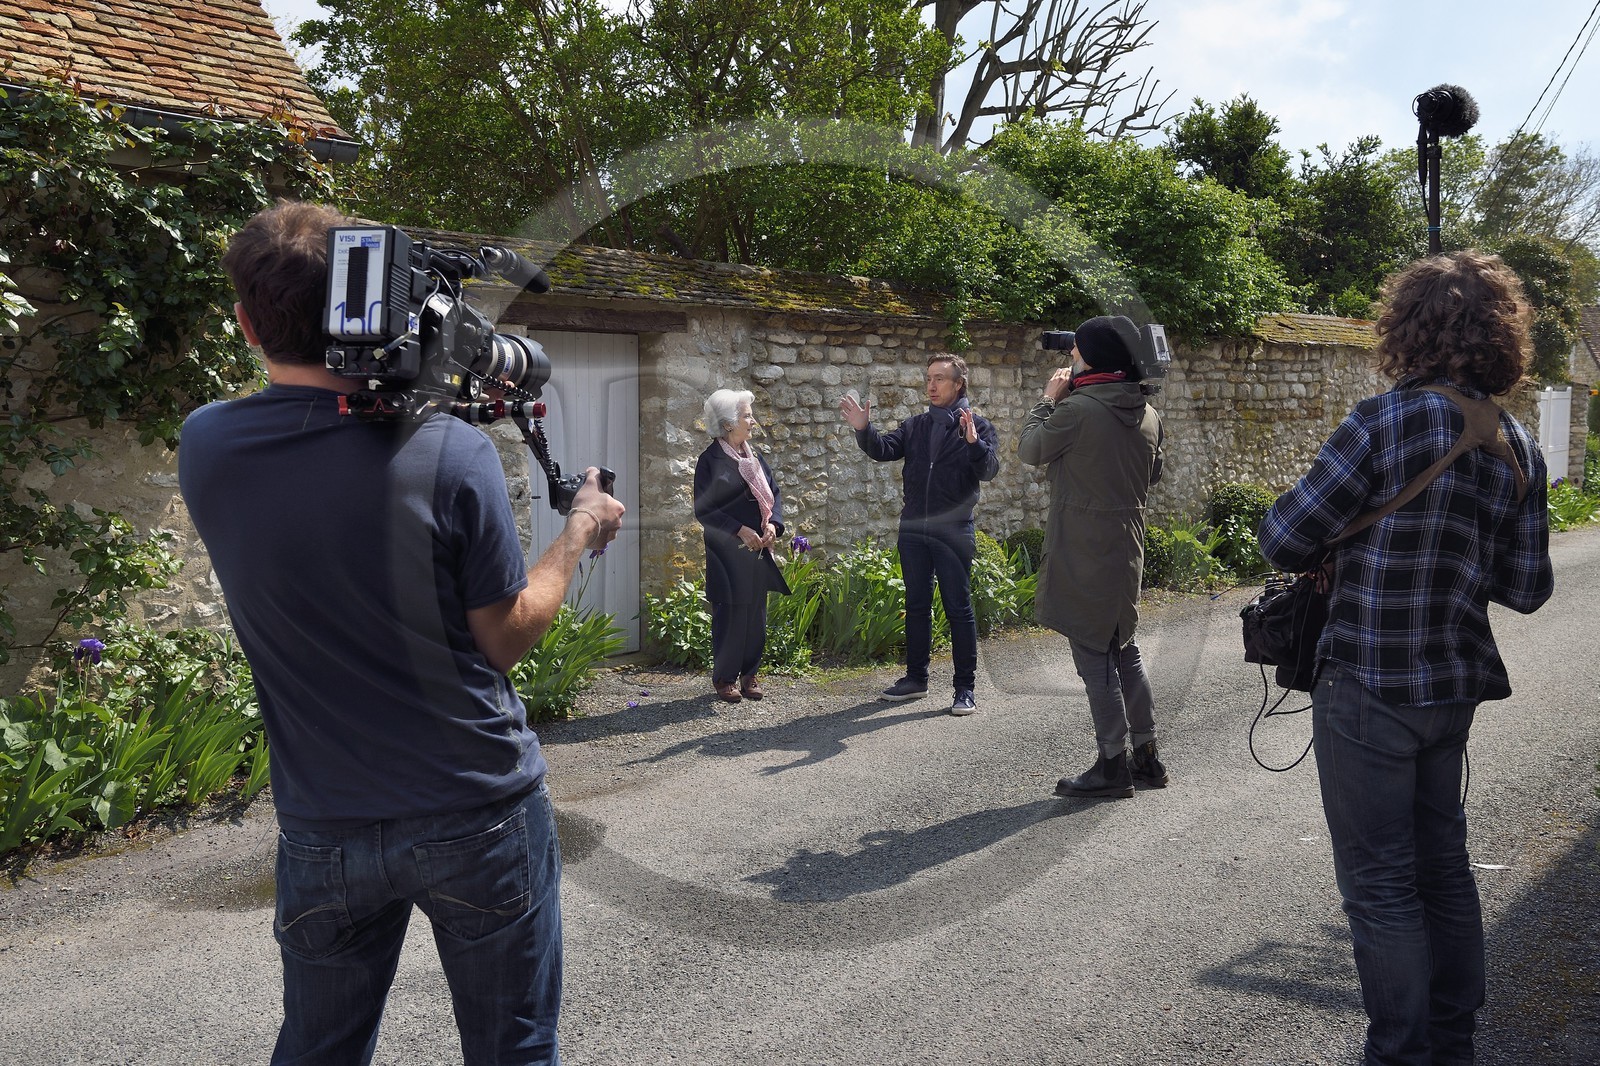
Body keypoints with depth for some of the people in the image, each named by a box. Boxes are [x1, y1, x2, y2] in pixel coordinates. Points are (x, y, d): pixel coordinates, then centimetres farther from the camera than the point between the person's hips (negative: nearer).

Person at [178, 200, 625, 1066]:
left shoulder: (205, 449, -7)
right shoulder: (448, 453, -19)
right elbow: (506, 638, -9)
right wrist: (579, 536, 5)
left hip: (324, 831, 3)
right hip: (478, 818, -3)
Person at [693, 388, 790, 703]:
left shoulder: (754, 455, 11)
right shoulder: (710, 460, -9)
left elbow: (774, 493, 14)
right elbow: (704, 510, -11)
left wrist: (773, 524, -4)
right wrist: (740, 530, -17)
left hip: (759, 550, 6)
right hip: (727, 553, -6)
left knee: (756, 614, 9)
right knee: (729, 615, -1)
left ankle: (749, 673, 21)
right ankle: (724, 677, 13)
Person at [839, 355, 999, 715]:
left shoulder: (977, 426, -3)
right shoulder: (915, 425, 10)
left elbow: (989, 470, -16)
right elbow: (884, 450, -1)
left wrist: (974, 443, -35)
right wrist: (864, 429, -19)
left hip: (954, 530, -5)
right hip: (913, 529, 5)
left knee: (959, 608, 0)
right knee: (916, 605, 12)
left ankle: (965, 687, 7)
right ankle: (916, 678, 24)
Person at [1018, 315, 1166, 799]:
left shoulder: (1077, 409, -17)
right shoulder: (1148, 414, 6)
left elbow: (1030, 450, -3)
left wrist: (1048, 398, 7)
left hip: (1082, 554, -8)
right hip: (1127, 547, 8)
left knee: (1093, 654, 0)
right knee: (1124, 650, 17)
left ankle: (1112, 765, 5)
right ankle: (1147, 757, 23)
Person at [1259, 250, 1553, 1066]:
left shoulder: (1386, 421, -18)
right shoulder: (1518, 447, 3)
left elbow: (1284, 539, -18)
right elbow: (1527, 588, 6)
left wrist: (1333, 550, 4)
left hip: (1366, 686, -7)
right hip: (1454, 689, 7)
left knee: (1379, 878, 5)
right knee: (1442, 858, 20)